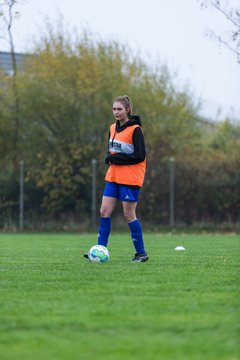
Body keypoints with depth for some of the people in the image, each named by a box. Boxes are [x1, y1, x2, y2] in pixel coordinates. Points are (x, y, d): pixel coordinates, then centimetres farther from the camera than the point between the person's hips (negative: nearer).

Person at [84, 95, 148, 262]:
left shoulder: (135, 130, -13)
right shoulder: (113, 128, 10)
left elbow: (140, 156, -17)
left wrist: (116, 158, -16)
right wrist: (109, 158, -3)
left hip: (130, 179, -7)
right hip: (114, 176, 7)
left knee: (129, 215, -3)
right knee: (105, 212, 1)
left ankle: (141, 253, 8)